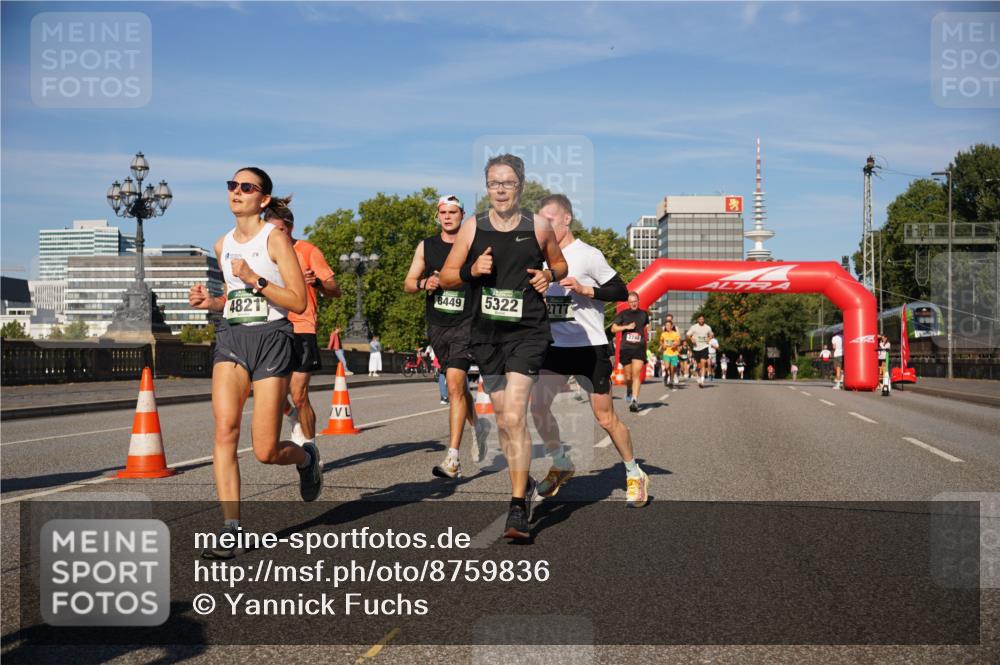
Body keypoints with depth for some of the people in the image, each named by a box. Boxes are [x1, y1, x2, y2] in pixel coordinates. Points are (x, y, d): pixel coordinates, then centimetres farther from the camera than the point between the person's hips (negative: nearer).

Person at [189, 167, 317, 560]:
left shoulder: (275, 239, -5)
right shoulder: (223, 245, 13)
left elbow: (298, 303, -10)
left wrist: (255, 279, -19)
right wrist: (210, 303, 6)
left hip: (271, 339, -5)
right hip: (231, 337, 5)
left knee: (265, 452, -5)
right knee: (225, 428, -16)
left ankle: (306, 457, 31)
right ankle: (231, 528, -12)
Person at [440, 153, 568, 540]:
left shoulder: (538, 228, 2)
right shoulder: (472, 228, 4)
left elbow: (559, 264, 18)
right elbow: (446, 278, 9)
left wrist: (549, 276, -4)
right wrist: (472, 271, -11)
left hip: (528, 332, -3)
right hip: (487, 334, 3)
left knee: (514, 415, -17)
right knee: (503, 421, 13)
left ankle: (519, 508, -11)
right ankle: (524, 485, 35)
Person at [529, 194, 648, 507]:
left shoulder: (588, 255, -9)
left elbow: (621, 291, -11)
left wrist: (584, 289, -21)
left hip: (590, 347, -6)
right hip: (555, 346, 6)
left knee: (605, 417, -2)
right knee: (537, 406, -3)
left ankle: (635, 475, 15)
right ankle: (561, 464, 18)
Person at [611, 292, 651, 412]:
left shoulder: (644, 314, 11)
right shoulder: (623, 314, 5)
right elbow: (613, 328, 3)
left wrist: (647, 332, 9)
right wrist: (627, 327, -9)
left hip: (639, 349, 0)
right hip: (625, 348, 0)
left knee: (636, 374, -15)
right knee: (628, 376, 7)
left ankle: (634, 400, -19)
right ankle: (629, 391, 40)